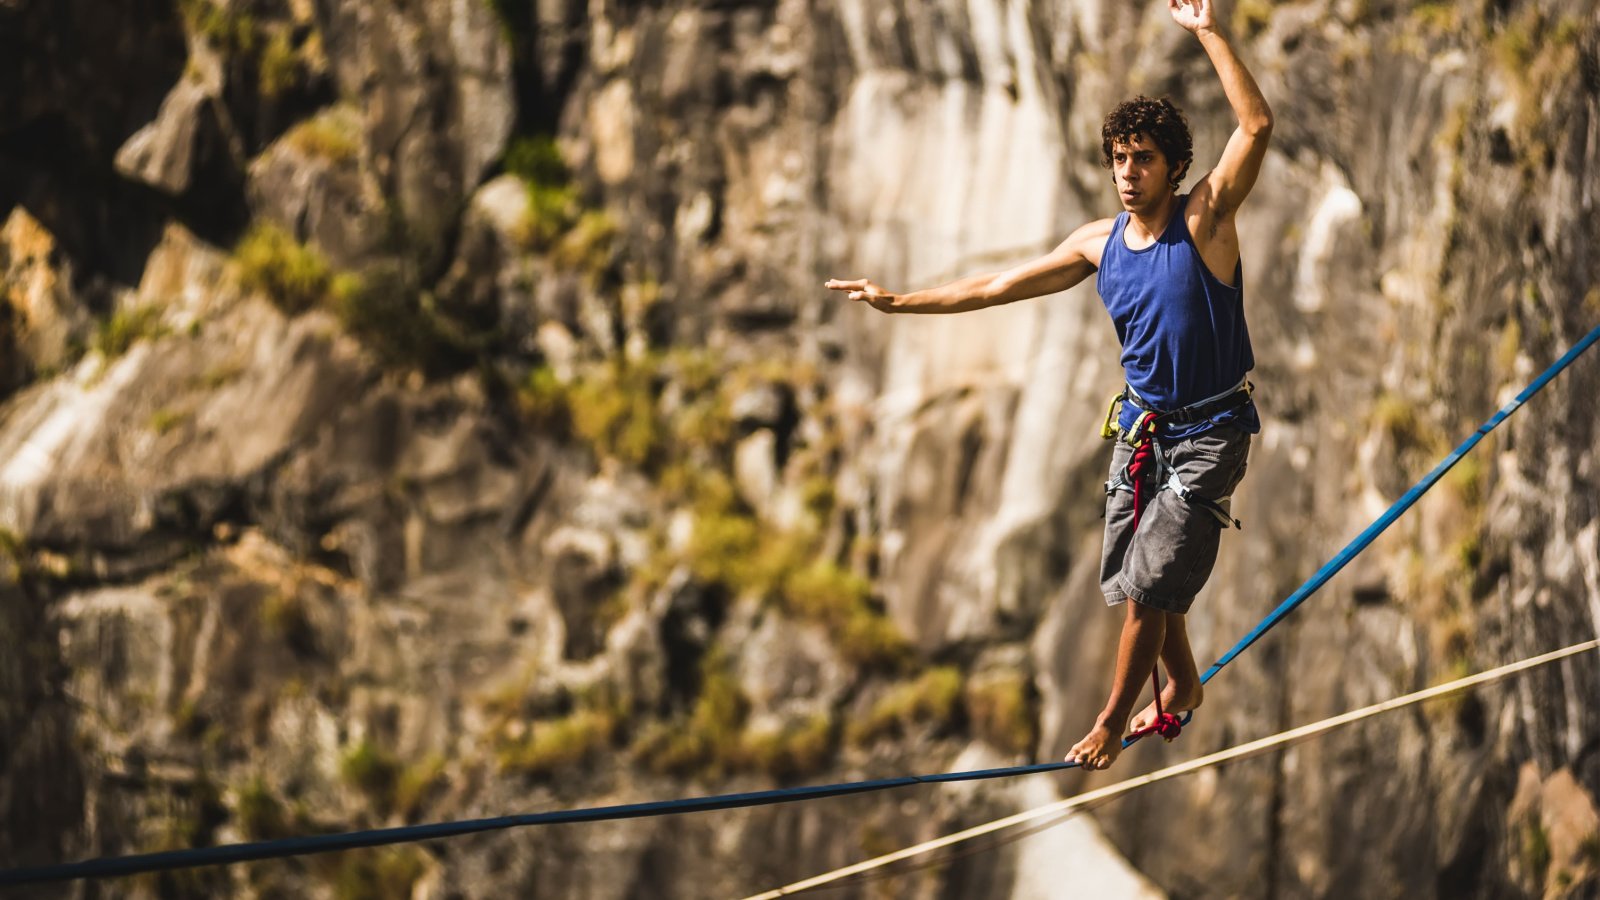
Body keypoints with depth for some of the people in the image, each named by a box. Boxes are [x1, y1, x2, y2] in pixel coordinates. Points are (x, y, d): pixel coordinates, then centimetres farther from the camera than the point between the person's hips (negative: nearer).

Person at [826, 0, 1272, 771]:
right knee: (1133, 580, 11)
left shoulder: (1204, 218, -13)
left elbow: (1257, 126, -27)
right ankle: (1182, 686, 36)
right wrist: (903, 302, 10)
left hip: (1210, 433, -6)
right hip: (1142, 426, 6)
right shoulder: (1099, 244, 2)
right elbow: (1000, 286, 11)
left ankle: (1111, 722, 7)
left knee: (1150, 584, -8)